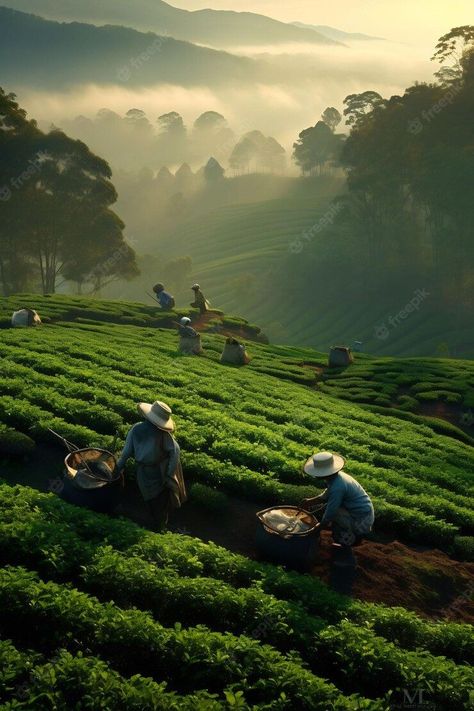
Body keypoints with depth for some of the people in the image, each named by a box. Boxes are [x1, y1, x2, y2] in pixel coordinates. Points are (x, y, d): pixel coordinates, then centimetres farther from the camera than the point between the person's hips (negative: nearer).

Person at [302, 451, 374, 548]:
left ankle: (349, 539, -1)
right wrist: (311, 501, 0)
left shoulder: (337, 487, -28)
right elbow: (326, 496, 15)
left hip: (361, 523, -9)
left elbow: (328, 516, -21)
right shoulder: (337, 476, -1)